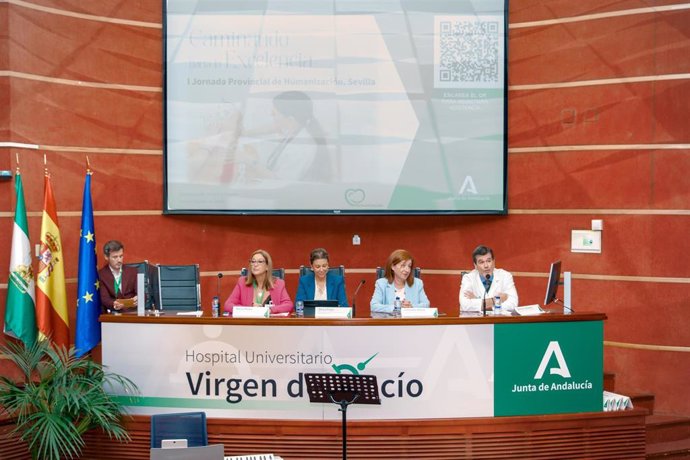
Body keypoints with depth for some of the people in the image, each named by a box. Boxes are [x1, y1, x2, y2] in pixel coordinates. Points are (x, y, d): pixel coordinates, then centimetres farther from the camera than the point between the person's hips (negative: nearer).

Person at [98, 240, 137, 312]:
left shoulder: (132, 271, 11)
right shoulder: (101, 275, 5)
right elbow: (104, 298, -4)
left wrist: (138, 299, -20)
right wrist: (114, 304, -26)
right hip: (113, 313, -1)